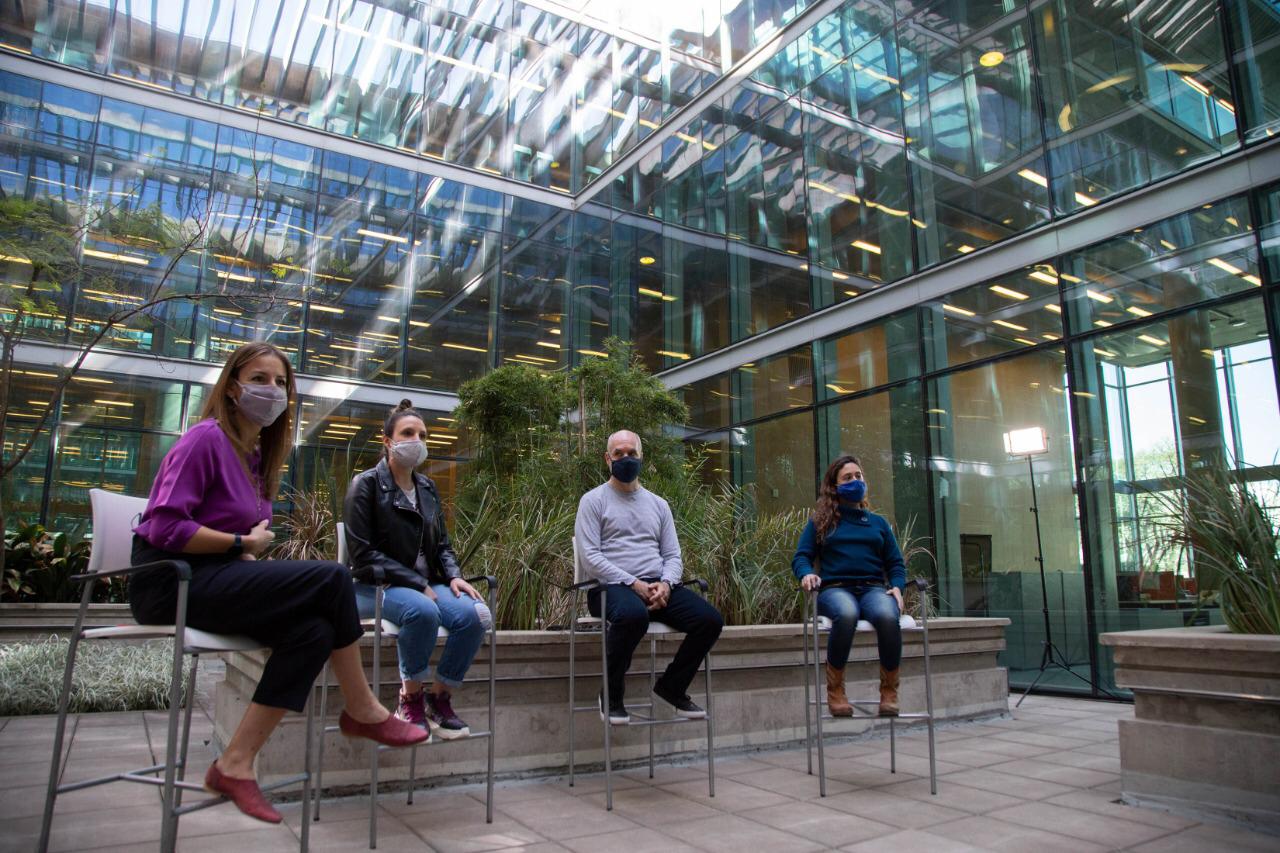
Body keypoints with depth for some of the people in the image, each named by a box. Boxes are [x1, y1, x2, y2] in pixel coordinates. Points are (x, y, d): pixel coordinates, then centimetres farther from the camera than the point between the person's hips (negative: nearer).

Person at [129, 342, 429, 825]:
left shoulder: (258, 454, 16)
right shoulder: (206, 438, -9)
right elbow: (165, 527, -18)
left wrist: (250, 557, 0)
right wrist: (244, 544, -12)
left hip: (215, 578, 8)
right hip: (169, 582, -8)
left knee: (313, 630, -20)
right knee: (331, 578, -23)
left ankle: (235, 765, -9)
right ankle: (362, 711, -7)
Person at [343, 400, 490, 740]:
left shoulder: (427, 488, 15)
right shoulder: (366, 485, -3)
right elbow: (364, 553, -11)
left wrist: (454, 576, -3)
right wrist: (418, 584, -18)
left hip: (426, 583, 5)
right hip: (378, 586, -5)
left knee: (476, 614, -24)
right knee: (423, 611, -38)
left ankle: (439, 698, -7)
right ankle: (410, 698, -14)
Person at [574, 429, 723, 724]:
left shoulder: (658, 504, 20)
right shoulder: (593, 500, 4)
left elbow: (673, 555, 15)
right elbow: (590, 556, -6)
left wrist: (665, 584, -7)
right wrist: (633, 583, -16)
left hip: (658, 586, 5)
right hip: (611, 586, -5)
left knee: (711, 620, -18)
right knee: (633, 615, -40)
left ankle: (672, 687, 7)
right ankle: (611, 696, -14)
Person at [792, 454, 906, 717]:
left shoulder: (878, 522, 25)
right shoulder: (820, 522, 18)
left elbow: (895, 563, 21)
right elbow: (801, 557, 10)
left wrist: (897, 587, -1)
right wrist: (807, 574, -14)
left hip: (873, 588, 2)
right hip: (835, 588, -2)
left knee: (888, 616, -36)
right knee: (846, 614, -40)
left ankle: (889, 690, -16)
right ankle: (835, 689, -21)